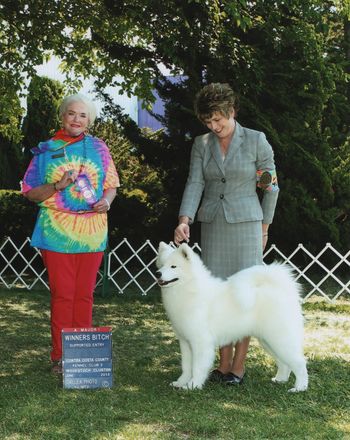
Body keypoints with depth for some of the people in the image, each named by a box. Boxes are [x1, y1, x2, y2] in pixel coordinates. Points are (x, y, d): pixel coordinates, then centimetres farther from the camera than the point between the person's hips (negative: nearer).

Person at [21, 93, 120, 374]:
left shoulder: (98, 148, 9)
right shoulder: (46, 150, 5)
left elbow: (111, 185, 12)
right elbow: (30, 192, 3)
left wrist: (106, 200, -10)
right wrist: (58, 186, -14)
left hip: (92, 231, 2)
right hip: (57, 232, -2)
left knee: (84, 294, 6)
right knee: (62, 294, -1)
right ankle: (60, 356, 8)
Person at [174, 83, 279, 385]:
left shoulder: (256, 141, -3)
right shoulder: (201, 144, 7)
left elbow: (271, 185, 3)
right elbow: (195, 183, -2)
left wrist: (264, 227, 4)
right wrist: (185, 219, -17)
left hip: (245, 223, -4)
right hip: (212, 224, 4)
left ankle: (239, 365, 3)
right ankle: (224, 363, 12)